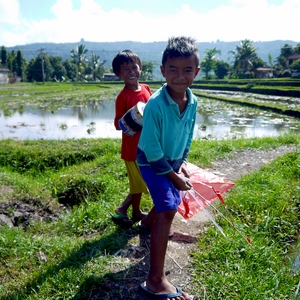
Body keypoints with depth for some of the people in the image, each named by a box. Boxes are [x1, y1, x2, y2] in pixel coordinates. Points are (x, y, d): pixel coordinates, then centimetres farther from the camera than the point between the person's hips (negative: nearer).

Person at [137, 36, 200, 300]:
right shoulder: (155, 105, -30)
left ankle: (149, 222, 60)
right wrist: (173, 176, -18)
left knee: (171, 201, 24)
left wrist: (182, 163, 1)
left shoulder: (193, 102, -10)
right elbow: (152, 150, -25)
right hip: (151, 161, -7)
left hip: (173, 160, 7)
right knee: (168, 209, -17)